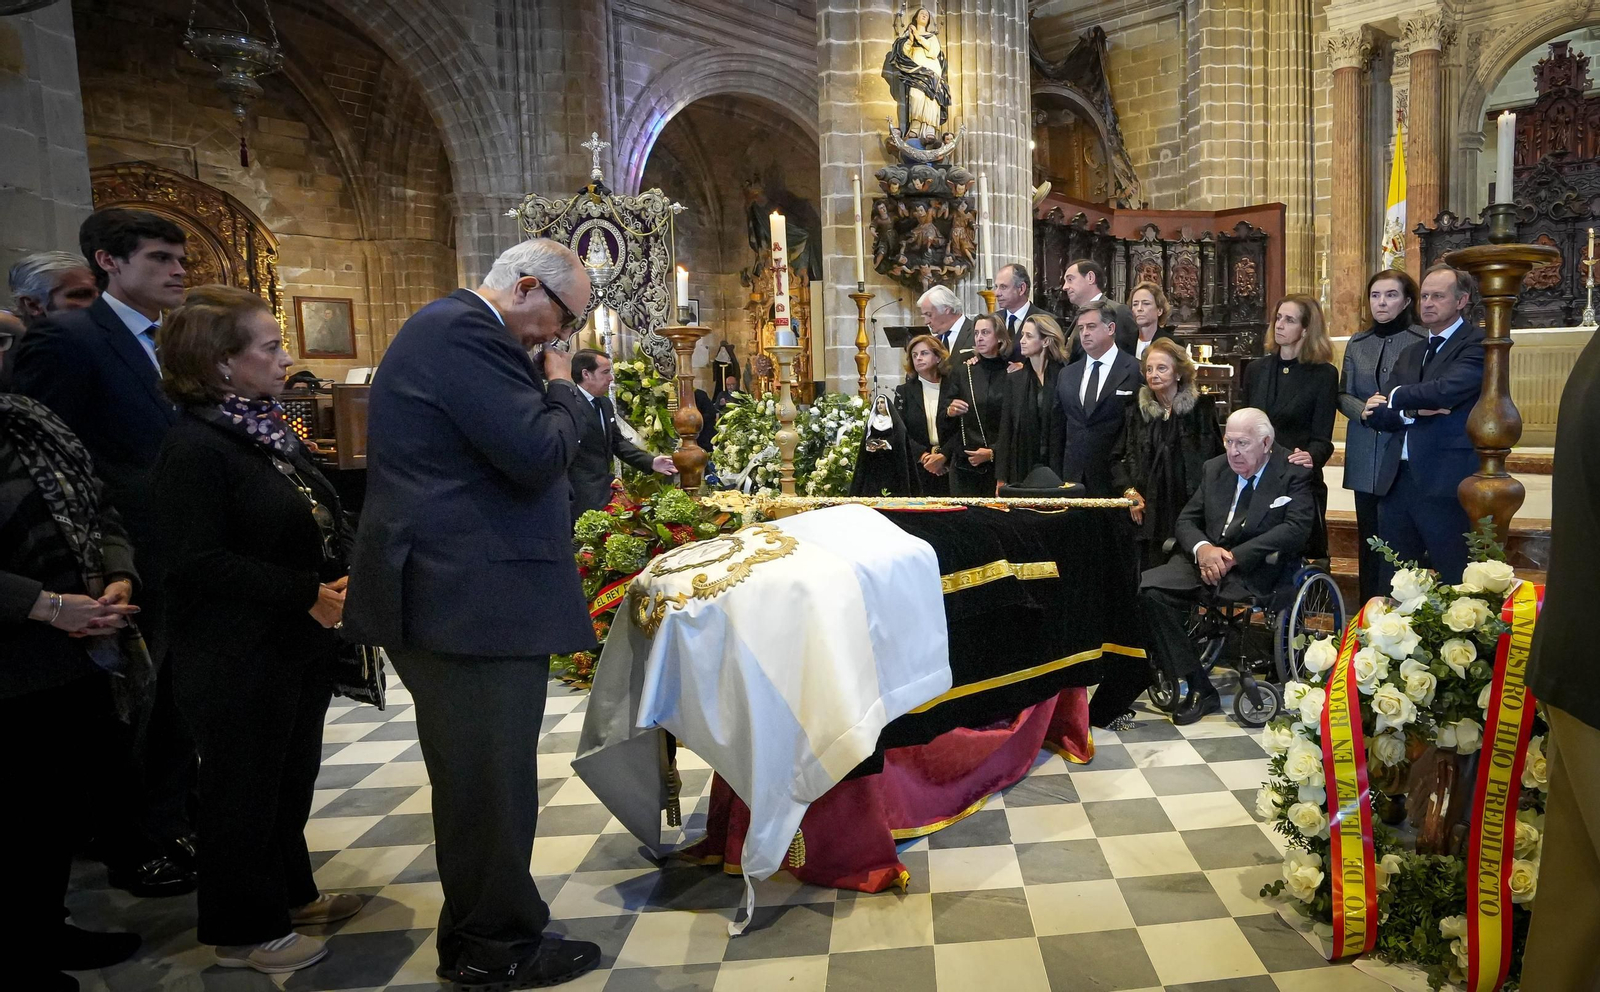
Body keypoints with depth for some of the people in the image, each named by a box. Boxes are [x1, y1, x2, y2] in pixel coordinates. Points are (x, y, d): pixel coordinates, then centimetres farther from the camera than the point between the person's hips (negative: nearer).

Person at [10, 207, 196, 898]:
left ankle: (173, 825, 35)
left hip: (181, 564, 7)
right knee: (128, 711, 9)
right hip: (129, 569, -7)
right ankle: (132, 850, 27)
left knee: (176, 708, 18)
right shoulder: (66, 337, -12)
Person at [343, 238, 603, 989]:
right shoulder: (467, 333, -17)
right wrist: (561, 387, -8)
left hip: (451, 593, 12)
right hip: (473, 599, -12)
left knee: (475, 777, 21)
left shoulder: (450, 327, 18)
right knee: (490, 780, 2)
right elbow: (539, 453, -22)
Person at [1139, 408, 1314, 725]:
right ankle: (1198, 687, -17)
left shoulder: (1294, 472, 0)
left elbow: (1297, 528, -14)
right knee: (1147, 587, -23)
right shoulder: (1215, 468, 15)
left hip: (1253, 571, -5)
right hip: (1204, 559, 5)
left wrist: (1234, 556, -19)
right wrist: (1202, 548, -11)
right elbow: (1186, 520, 14)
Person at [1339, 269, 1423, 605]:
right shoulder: (1357, 344, 12)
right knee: (1369, 539, 11)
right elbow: (1343, 396, 8)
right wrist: (1367, 411, -13)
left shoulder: (1421, 342, -4)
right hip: (1365, 458, 5)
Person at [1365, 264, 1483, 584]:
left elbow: (1447, 389, -21)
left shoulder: (1478, 343, -3)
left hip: (1446, 484, -7)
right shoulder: (1411, 352, 19)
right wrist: (1411, 412, -10)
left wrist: (1395, 398, -4)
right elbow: (1377, 414, 10)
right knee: (1392, 584, 14)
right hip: (1397, 481, 7)